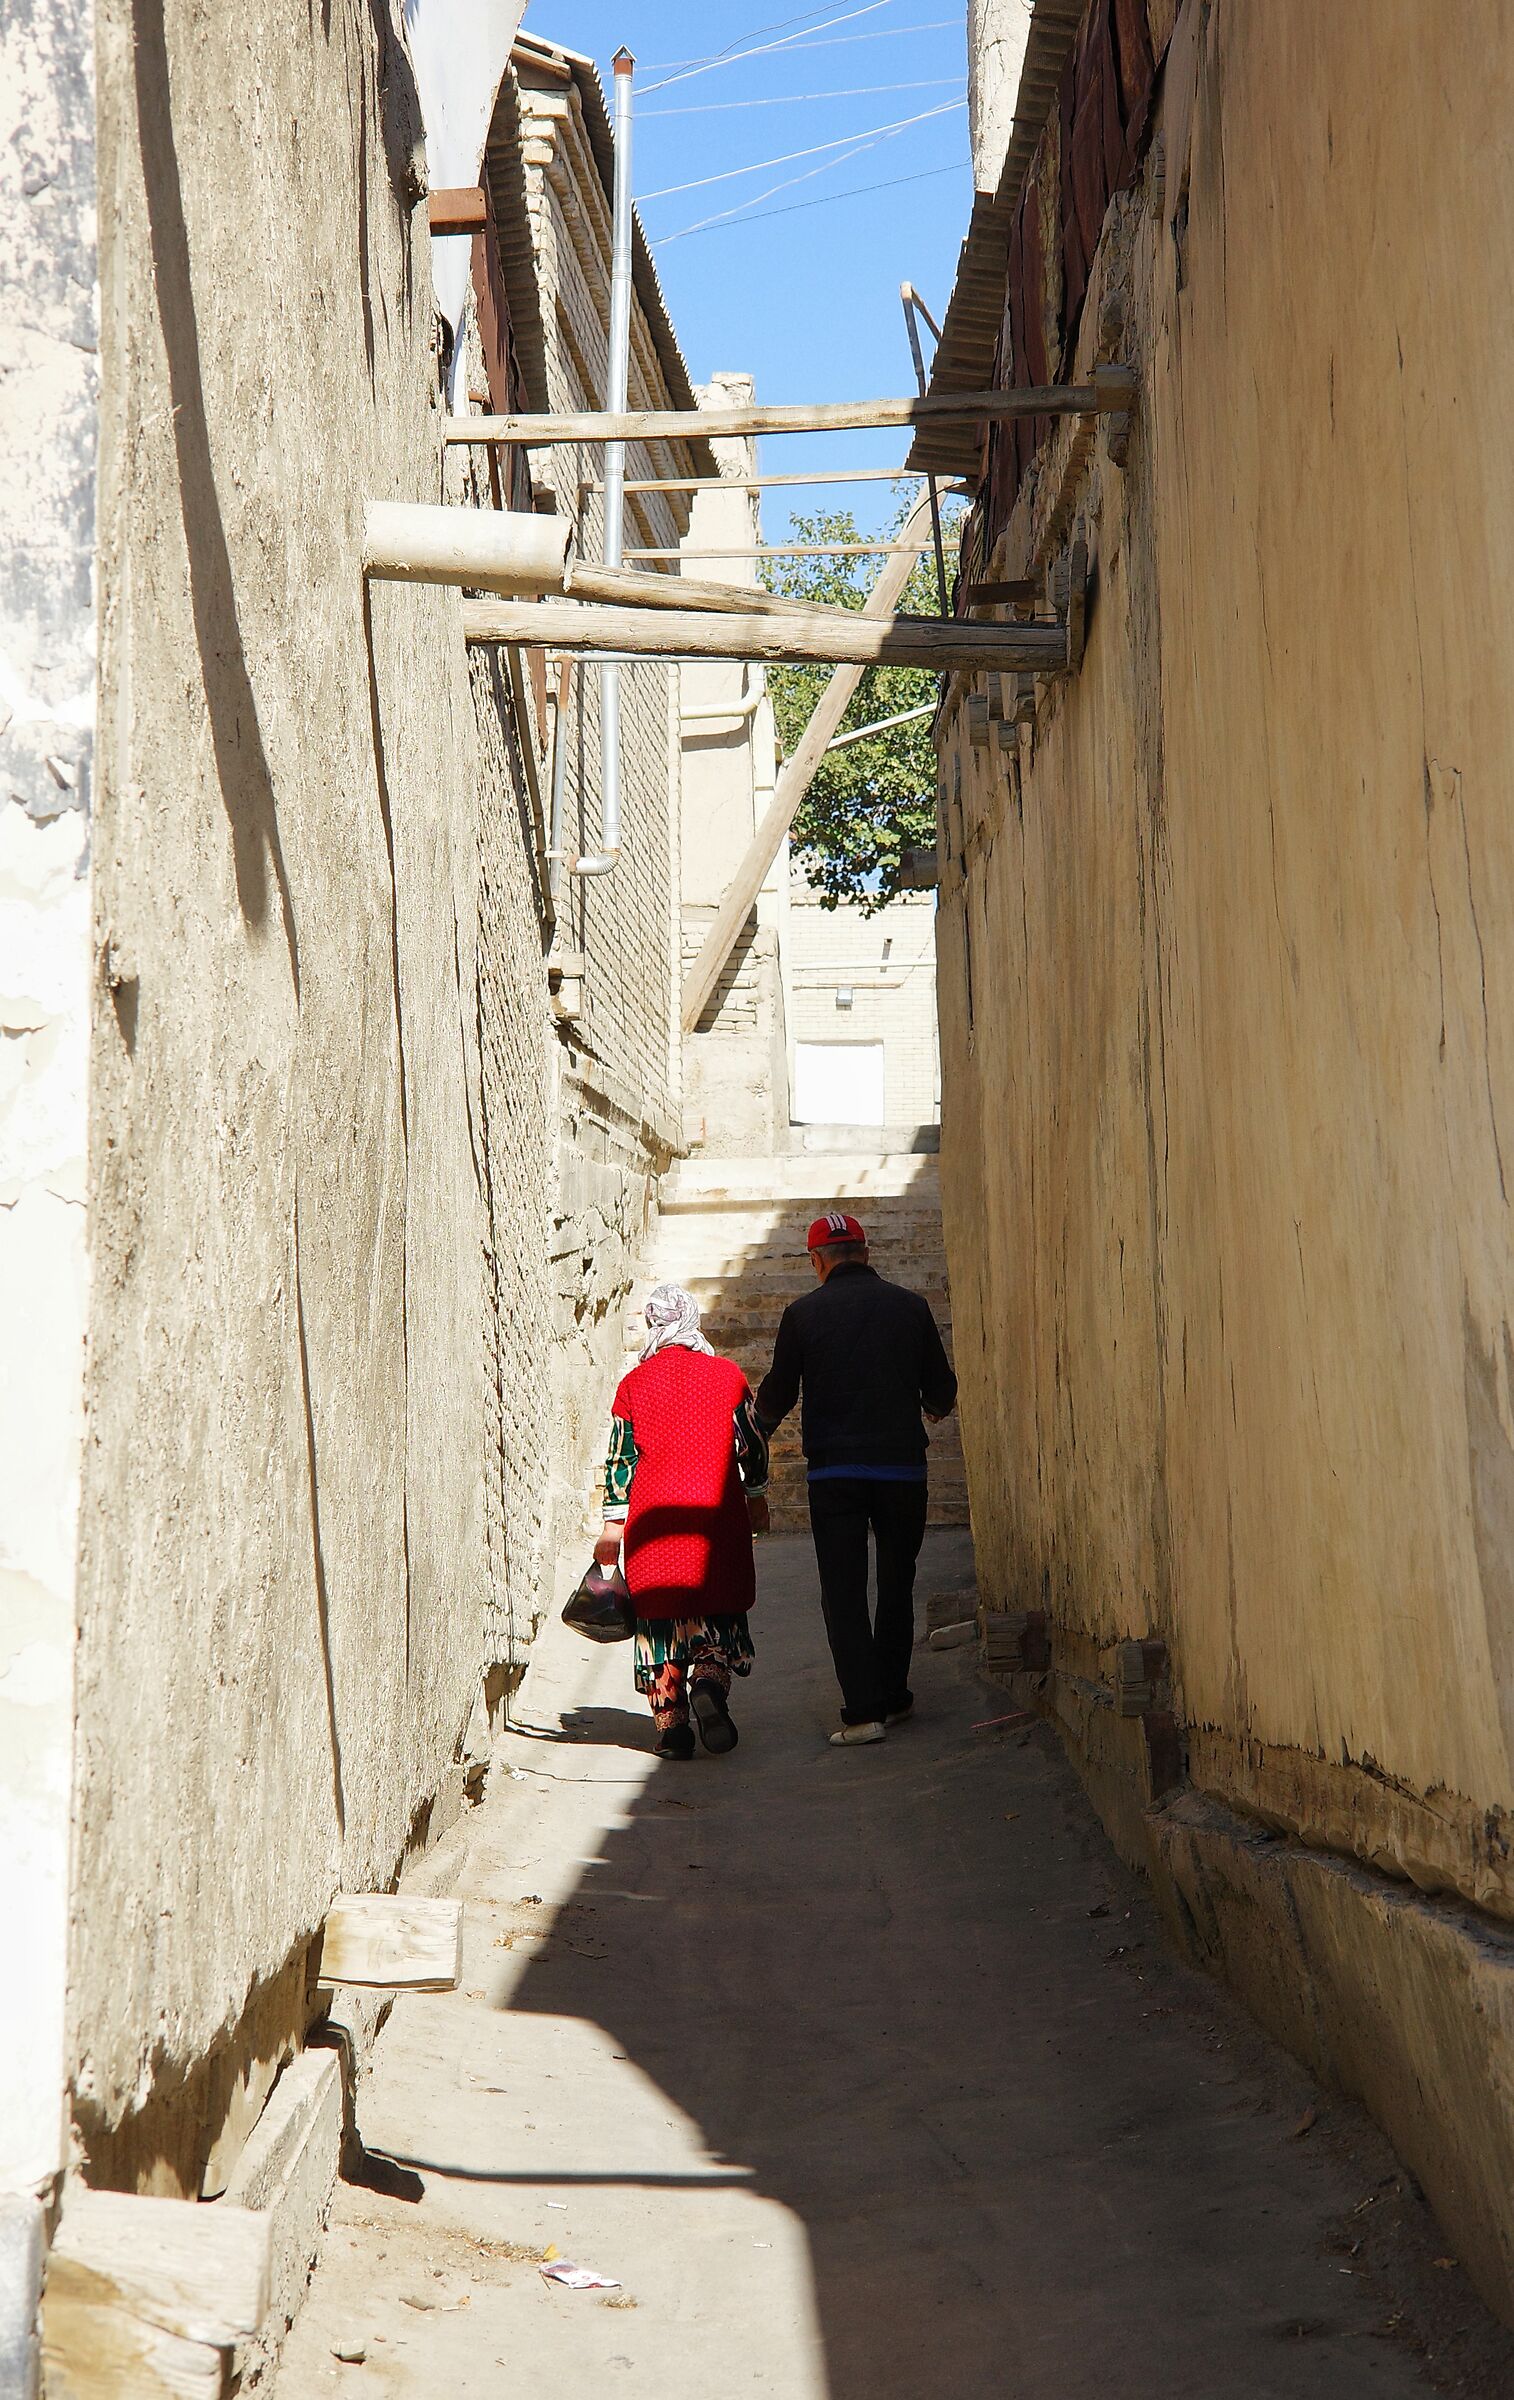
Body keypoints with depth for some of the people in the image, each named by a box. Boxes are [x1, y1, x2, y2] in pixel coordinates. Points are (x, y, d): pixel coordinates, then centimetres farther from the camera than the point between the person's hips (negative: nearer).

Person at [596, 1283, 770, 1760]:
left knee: (660, 1615, 6)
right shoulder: (727, 1375, 1)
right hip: (716, 1514, 0)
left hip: (652, 1517, 1)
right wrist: (756, 1499, 19)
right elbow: (751, 1444, 5)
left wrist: (613, 1525, 8)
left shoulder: (633, 1384, 3)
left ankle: (671, 1725, 1)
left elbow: (620, 1458, 3)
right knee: (717, 1610, 10)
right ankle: (710, 1684, -17)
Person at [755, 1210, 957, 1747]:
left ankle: (864, 1710, -5)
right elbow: (942, 1391, 7)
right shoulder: (910, 1305, 1)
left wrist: (762, 1419, 25)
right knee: (896, 1585, 17)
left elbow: (775, 1397, 2)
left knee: (843, 1591, 2)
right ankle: (893, 1696, 23)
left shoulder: (803, 1313, -4)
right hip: (902, 1466, 2)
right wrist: (933, 1408, 31)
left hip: (834, 1471, -2)